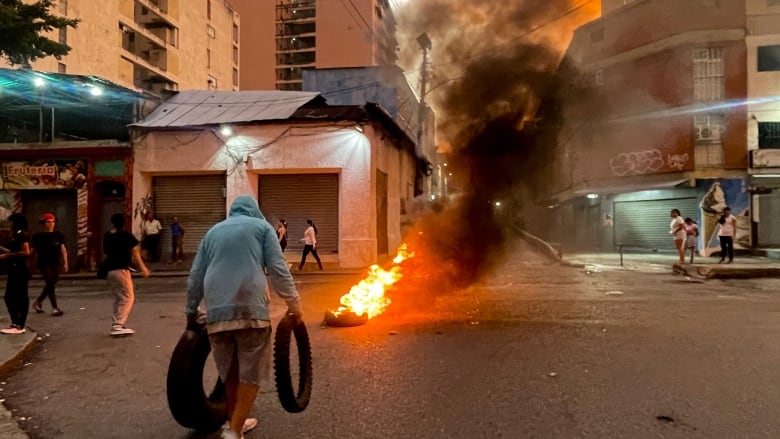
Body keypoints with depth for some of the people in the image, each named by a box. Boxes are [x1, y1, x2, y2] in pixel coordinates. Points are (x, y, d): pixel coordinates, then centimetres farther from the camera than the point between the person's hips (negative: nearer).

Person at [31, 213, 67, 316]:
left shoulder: (58, 235, 4)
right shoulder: (38, 236, -1)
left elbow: (63, 249, 3)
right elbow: (34, 251, 5)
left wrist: (65, 263, -4)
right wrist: (33, 264, 5)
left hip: (55, 264, 3)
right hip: (44, 264, -3)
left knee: (50, 285, 11)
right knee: (50, 285, -9)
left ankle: (38, 302, 35)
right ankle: (55, 308, -4)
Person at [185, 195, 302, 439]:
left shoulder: (213, 232, 23)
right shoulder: (261, 226, 12)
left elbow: (195, 276, 22)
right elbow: (278, 269, 1)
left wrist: (191, 311, 30)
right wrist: (293, 301, 6)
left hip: (217, 311, 4)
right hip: (250, 308, -4)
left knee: (230, 373, 17)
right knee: (250, 374, 4)